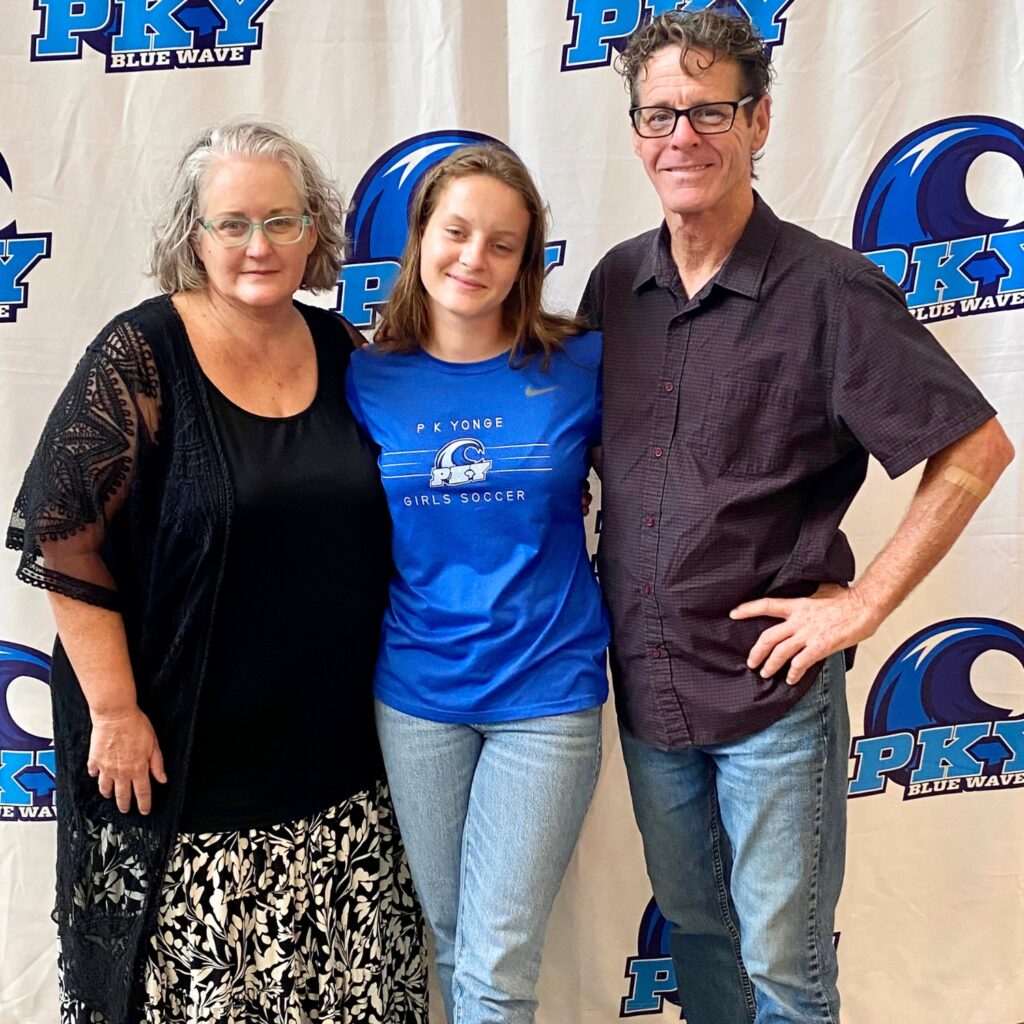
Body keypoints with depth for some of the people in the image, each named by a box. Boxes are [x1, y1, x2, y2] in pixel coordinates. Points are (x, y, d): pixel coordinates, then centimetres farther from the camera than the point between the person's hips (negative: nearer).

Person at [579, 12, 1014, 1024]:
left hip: (773, 690, -5)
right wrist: (605, 581, 5)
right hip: (644, 679, 5)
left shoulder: (829, 288, -14)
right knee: (692, 925, 23)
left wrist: (864, 602, -14)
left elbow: (975, 450, -13)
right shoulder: (615, 283, 2)